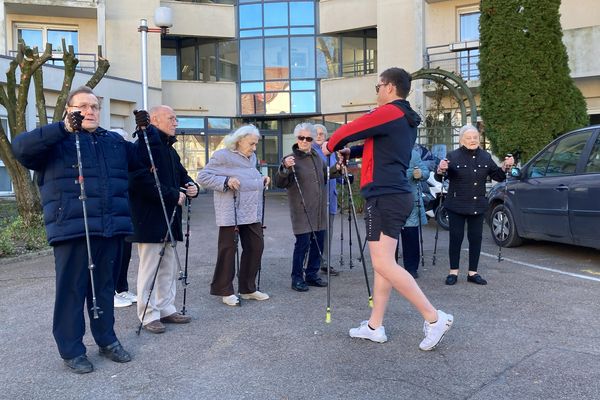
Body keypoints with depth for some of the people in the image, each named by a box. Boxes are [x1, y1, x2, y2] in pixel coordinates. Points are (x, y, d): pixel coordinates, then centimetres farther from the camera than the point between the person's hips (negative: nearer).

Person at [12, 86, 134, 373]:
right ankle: (71, 350, 16)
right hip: (71, 230, -4)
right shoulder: (56, 141, 3)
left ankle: (107, 340, 28)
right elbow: (20, 148, -14)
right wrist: (64, 129, -24)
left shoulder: (115, 141, 18)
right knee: (71, 290, 2)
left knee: (105, 287, 14)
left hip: (111, 229, 4)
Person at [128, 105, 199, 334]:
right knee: (150, 267, 0)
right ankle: (148, 315, 11)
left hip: (168, 218, 9)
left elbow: (181, 174, 26)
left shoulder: (169, 149, 17)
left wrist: (191, 187, 3)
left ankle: (166, 308, 27)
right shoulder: (145, 145, -13)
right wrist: (173, 195, -21)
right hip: (149, 218, -9)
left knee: (169, 266, 15)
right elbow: (142, 180, -24)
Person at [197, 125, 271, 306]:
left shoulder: (251, 157, 16)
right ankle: (225, 290, 14)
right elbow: (202, 177, -10)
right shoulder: (222, 156, -8)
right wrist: (226, 181, -21)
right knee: (228, 249, 0)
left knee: (255, 247, 9)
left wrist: (261, 181, 9)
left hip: (252, 212, 8)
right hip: (231, 213, -8)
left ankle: (248, 289, 22)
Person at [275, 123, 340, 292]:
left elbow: (325, 176, 25)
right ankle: (297, 278, 8)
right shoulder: (291, 159, -9)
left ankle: (312, 275, 25)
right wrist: (285, 168, -34)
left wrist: (337, 169, 8)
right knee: (302, 243, -6)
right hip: (301, 210, -6)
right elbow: (280, 183, -17)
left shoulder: (318, 157, 10)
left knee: (318, 243, 11)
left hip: (319, 210, 7)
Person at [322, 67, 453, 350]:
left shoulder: (389, 112, -10)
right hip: (397, 195, 10)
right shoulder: (407, 120, 20)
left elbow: (349, 131, -6)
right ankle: (375, 327, 18)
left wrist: (330, 145, 13)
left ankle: (434, 318, -4)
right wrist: (349, 153, 15)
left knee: (383, 264, -10)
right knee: (383, 263, 11)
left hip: (384, 197, -10)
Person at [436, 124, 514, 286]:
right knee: (456, 238, 0)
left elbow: (497, 176, 15)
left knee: (476, 239, 7)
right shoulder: (453, 156, -6)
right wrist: (441, 170, -30)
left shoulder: (485, 157, 8)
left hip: (478, 206, 4)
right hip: (457, 205, -4)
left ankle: (473, 273, 16)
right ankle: (453, 272, 10)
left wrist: (505, 167, -4)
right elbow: (439, 178, -8)